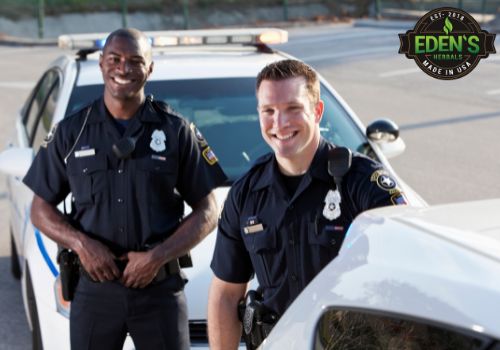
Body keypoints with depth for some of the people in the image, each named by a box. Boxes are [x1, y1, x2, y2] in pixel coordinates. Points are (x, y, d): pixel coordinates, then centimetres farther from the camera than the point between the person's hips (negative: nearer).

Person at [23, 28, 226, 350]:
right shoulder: (71, 132, 5)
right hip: (94, 287, 1)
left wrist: (158, 256, -12)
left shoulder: (176, 130, 1)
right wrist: (81, 244, -11)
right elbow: (41, 209, 7)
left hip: (160, 288, -1)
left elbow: (207, 211, 1)